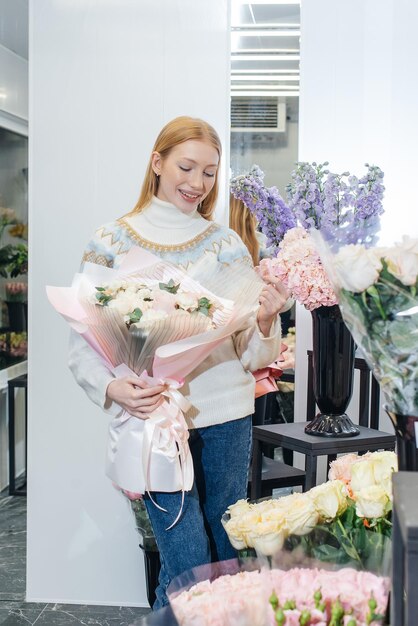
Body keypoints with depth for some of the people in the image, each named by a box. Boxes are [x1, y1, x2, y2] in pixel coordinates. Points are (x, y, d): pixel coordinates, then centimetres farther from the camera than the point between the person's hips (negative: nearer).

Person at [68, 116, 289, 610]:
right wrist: (113, 388, -20)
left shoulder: (227, 244, 7)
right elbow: (82, 344, -2)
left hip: (226, 419, 3)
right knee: (188, 564, -2)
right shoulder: (113, 241, 0)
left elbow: (252, 354, 6)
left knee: (228, 560, 11)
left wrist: (265, 322, -15)